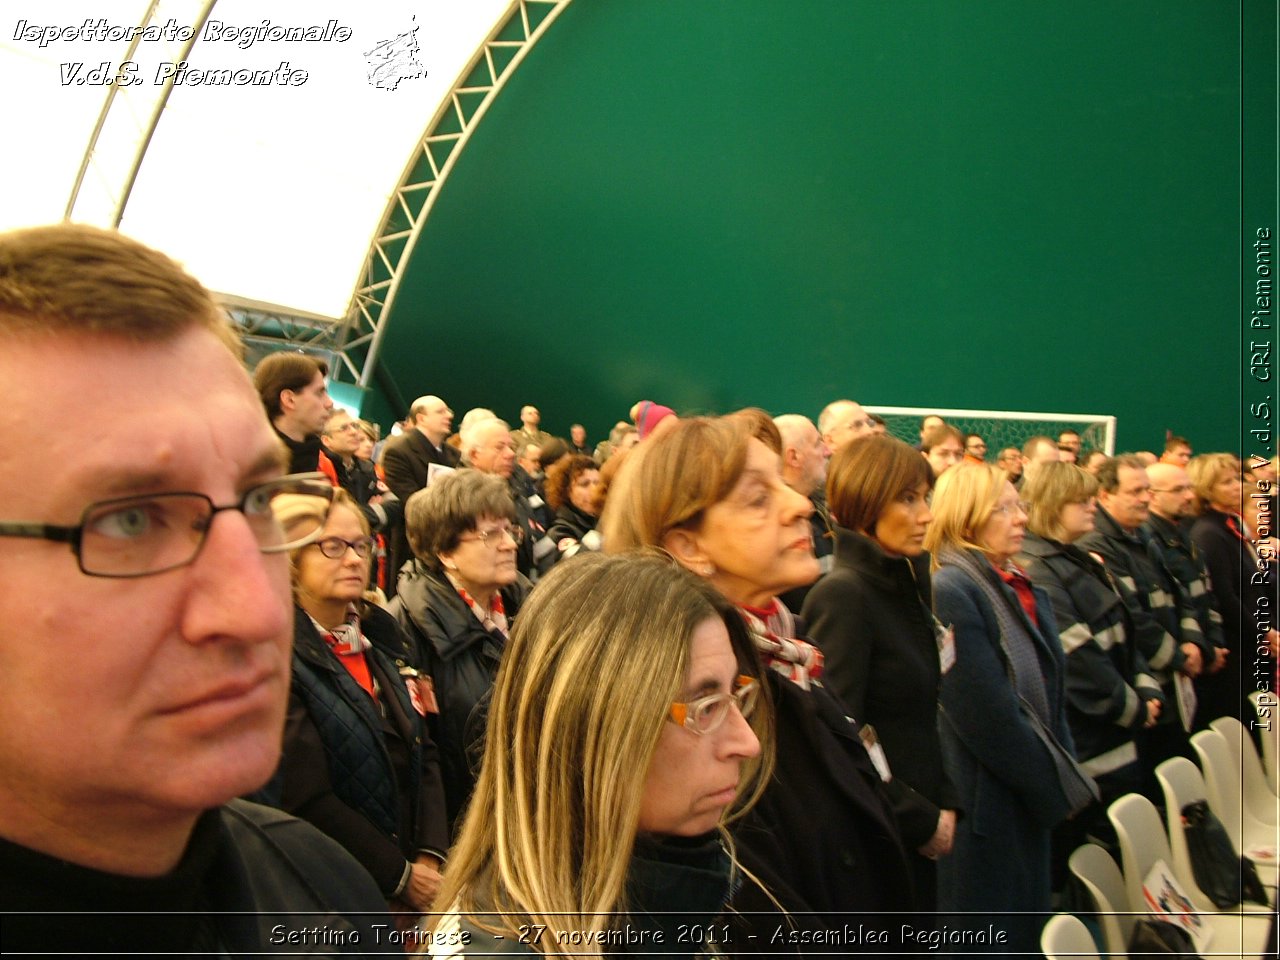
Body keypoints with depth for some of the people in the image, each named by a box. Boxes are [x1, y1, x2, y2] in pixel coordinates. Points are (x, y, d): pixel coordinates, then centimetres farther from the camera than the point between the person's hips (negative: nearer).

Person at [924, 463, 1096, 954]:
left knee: (1028, 934, 18)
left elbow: (1050, 698, 16)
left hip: (1031, 802, 9)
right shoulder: (950, 593, -17)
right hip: (984, 806, -9)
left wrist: (1066, 777, 3)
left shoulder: (1026, 593, 12)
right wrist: (1062, 785, -11)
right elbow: (986, 715, -21)